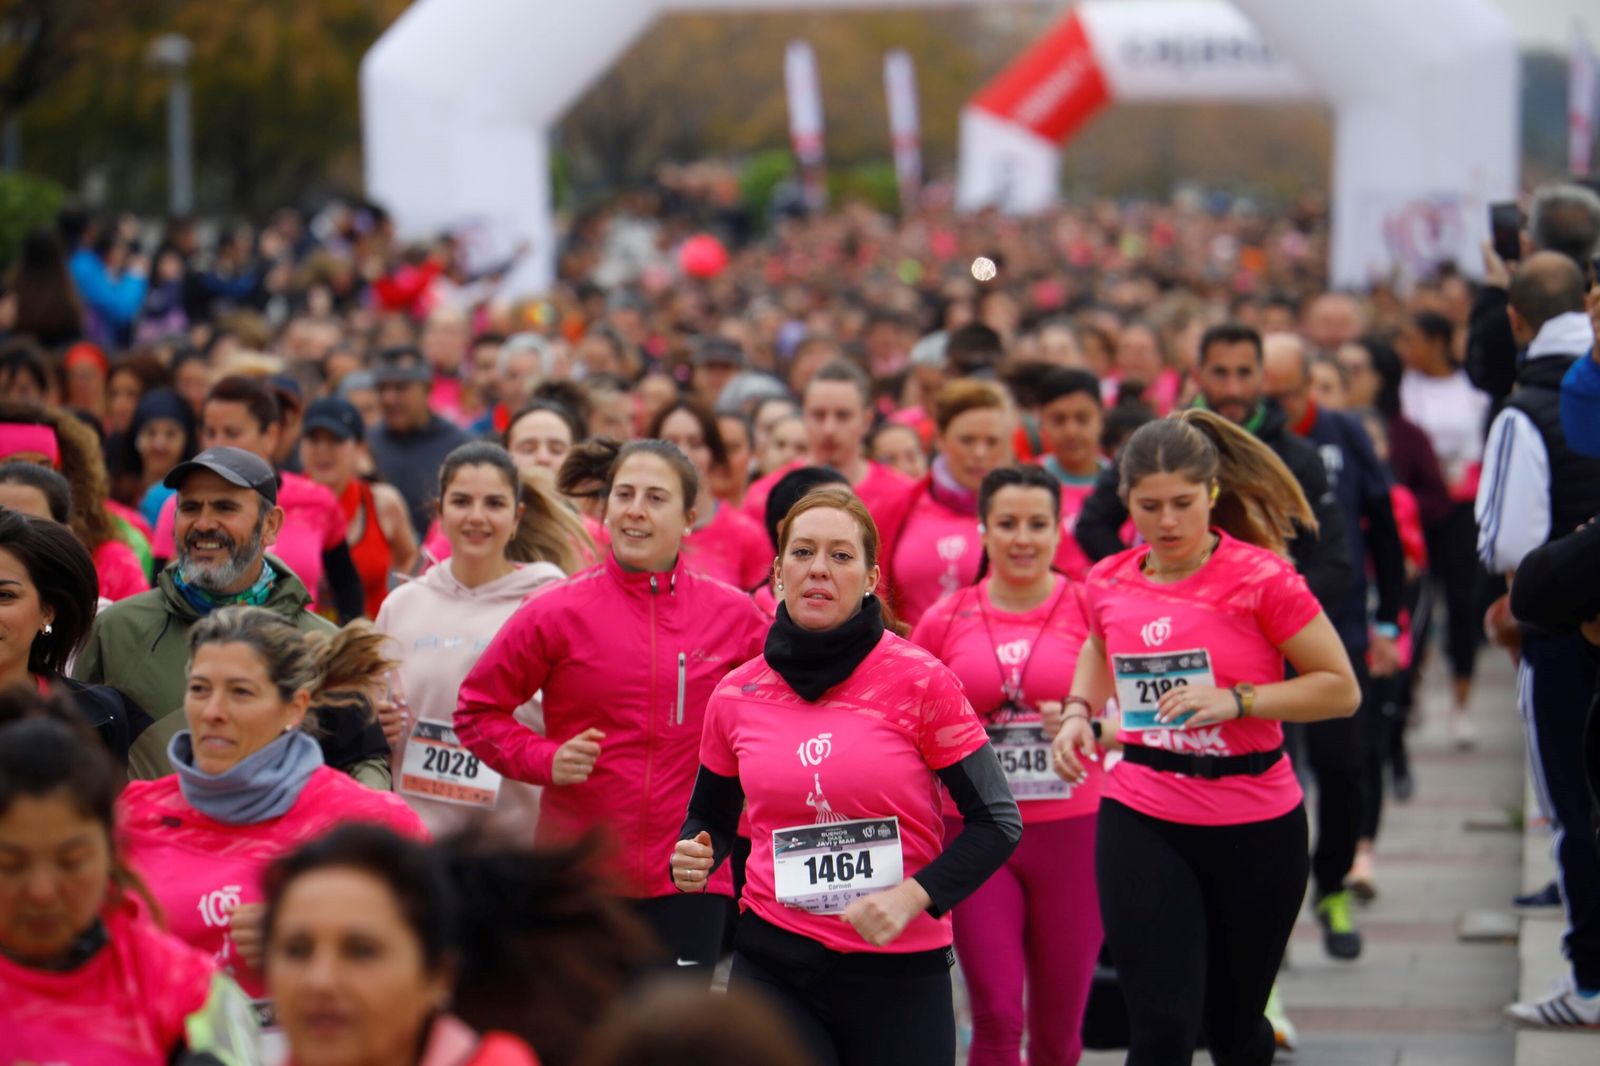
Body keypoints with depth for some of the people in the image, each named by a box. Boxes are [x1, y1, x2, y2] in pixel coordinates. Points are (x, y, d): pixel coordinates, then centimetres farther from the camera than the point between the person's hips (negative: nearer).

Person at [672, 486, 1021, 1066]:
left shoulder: (920, 681, -7)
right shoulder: (736, 695, 3)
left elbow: (997, 822, -4)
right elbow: (711, 817, 19)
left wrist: (912, 896, -17)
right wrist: (692, 860, -3)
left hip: (899, 969, -2)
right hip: (773, 961, 2)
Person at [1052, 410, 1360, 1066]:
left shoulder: (1262, 577, -11)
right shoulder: (1107, 583, 1)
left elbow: (1340, 688, -8)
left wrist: (1237, 700, -20)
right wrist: (1079, 710, 2)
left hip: (1256, 826, -2)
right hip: (1141, 821, 2)